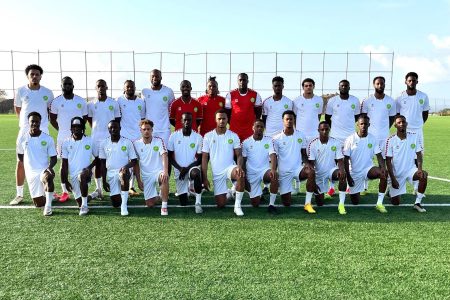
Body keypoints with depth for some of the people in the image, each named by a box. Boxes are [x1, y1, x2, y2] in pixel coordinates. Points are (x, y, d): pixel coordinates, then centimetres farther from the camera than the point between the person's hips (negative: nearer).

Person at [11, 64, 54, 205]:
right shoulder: (21, 91, 1)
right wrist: (25, 121, 14)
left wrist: (43, 121, 10)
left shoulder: (47, 92, 1)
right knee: (21, 162, 2)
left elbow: (51, 110, 15)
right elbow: (17, 108, 15)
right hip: (24, 131, 1)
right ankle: (19, 194, 12)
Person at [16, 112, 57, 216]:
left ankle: (48, 206, -25)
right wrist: (28, 166, 11)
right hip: (31, 173, 2)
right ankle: (45, 195, 39)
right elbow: (20, 155, 16)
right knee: (39, 204, 3)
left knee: (48, 178, -41)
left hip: (45, 170, -2)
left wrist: (50, 167, -20)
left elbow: (53, 157, -2)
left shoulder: (48, 139, -4)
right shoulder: (22, 138, 0)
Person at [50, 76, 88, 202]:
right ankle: (65, 192, 10)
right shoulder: (56, 101, 2)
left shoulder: (81, 101, 4)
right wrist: (61, 130, 8)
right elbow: (52, 119, 12)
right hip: (62, 137, 0)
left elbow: (85, 118, 13)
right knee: (64, 165, 3)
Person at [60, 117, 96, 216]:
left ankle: (84, 205, -24)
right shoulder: (66, 143, 4)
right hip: (73, 175, 3)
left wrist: (90, 167, -10)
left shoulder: (90, 141, 1)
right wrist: (65, 181, 2)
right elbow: (64, 164, 6)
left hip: (85, 173, -3)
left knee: (82, 176, -40)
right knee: (80, 202, 2)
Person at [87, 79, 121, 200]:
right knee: (98, 162, 6)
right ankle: (98, 189, 13)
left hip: (110, 136, -1)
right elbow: (90, 119, 16)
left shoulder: (113, 103, 0)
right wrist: (97, 130, 12)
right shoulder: (91, 104, 4)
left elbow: (118, 119, 7)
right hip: (96, 137, 2)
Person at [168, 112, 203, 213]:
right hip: (179, 170, 2)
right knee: (183, 202, 2)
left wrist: (187, 168, -17)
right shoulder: (174, 136, -3)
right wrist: (180, 168, -12)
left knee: (196, 173, -40)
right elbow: (170, 157, 1)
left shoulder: (198, 137, -5)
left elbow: (199, 159, -4)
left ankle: (198, 203, -26)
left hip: (192, 167, -1)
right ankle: (186, 190, 38)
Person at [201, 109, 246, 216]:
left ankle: (237, 206, -22)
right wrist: (205, 178, -4)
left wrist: (239, 166, -25)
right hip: (217, 173, 1)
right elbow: (204, 158, 1)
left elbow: (239, 155, -2)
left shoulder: (233, 136, 2)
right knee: (221, 205, -3)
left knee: (241, 175, -38)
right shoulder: (208, 136, 0)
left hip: (230, 167, -1)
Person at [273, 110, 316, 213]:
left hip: (297, 168, 1)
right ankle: (285, 193, 37)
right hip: (283, 172, -1)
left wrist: (307, 163, -14)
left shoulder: (301, 136, 3)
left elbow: (304, 154, 7)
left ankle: (307, 204, -23)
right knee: (286, 203, -2)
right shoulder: (277, 139, -3)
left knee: (311, 172, -35)